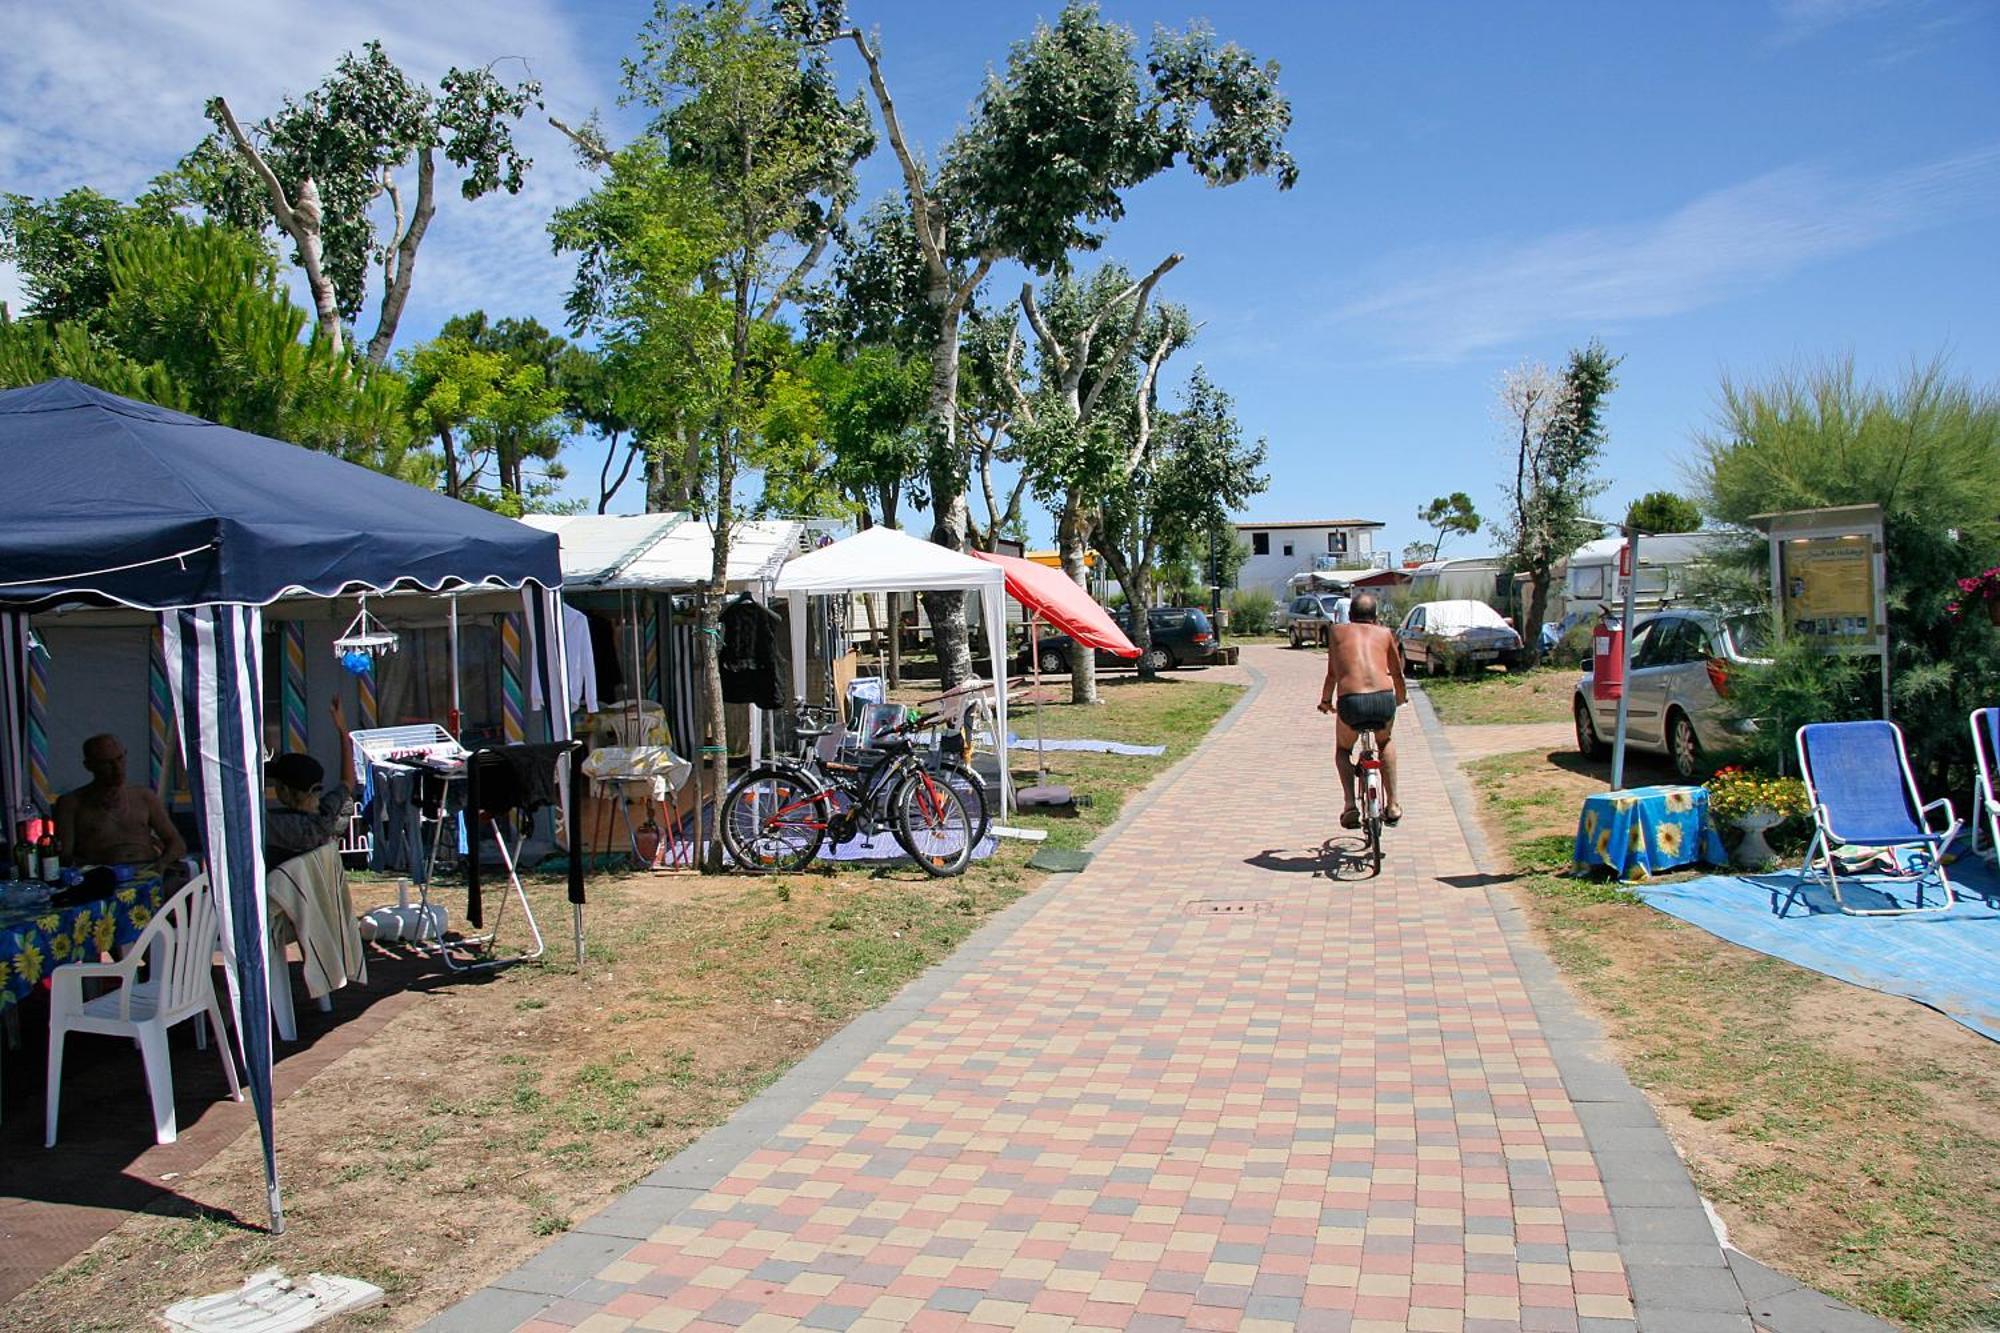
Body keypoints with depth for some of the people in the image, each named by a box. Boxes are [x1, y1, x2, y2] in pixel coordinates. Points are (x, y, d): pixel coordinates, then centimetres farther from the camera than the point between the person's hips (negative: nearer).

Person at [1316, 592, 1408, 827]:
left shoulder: (1338, 631, 21)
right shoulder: (1384, 633, 22)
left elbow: (1332, 673, 27)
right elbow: (1397, 673, 32)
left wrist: (1325, 701, 44)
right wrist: (1402, 697, 52)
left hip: (1350, 702, -1)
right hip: (1384, 700, 1)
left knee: (1343, 750, 29)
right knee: (1385, 742, 35)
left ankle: (1350, 806, 8)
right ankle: (1392, 805, 28)